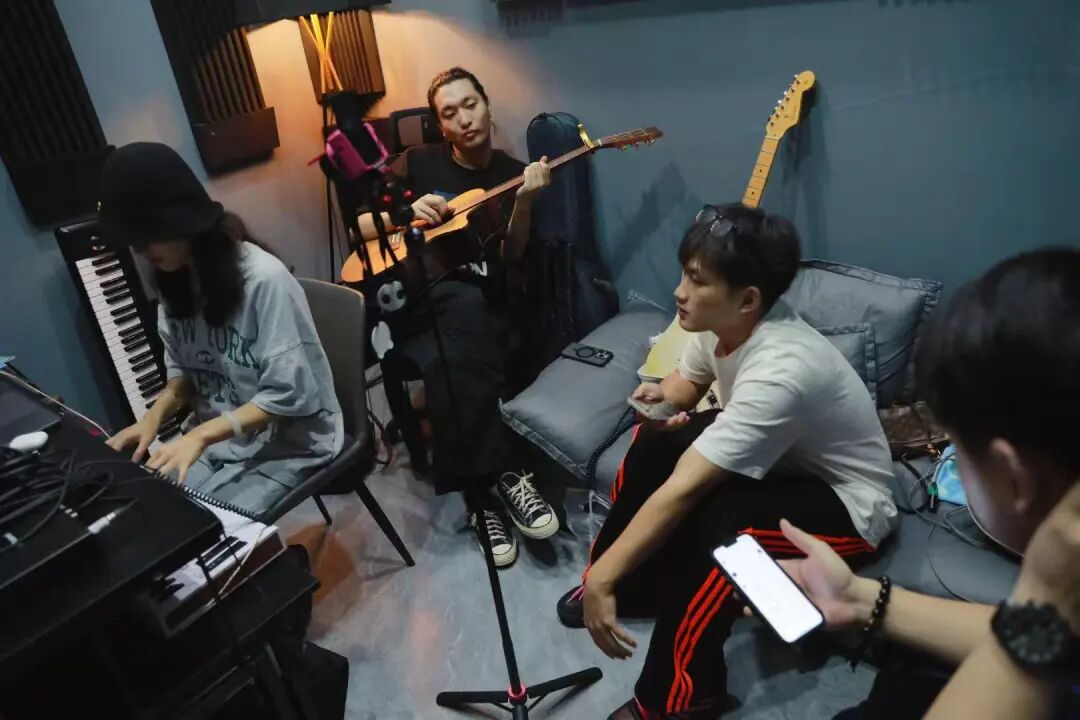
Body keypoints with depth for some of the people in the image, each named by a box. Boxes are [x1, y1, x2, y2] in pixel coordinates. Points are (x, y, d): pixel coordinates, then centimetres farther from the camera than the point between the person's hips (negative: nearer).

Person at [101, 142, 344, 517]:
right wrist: (155, 416, -7)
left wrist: (201, 435, -26)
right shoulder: (176, 278, 2)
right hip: (213, 434, 7)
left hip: (286, 441, -7)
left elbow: (288, 395, -23)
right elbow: (184, 371, 11)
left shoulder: (265, 279, -24)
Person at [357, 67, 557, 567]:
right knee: (466, 305, -38)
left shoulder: (512, 172, 12)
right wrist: (407, 212, -8)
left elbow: (511, 258, -1)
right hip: (410, 300, 0)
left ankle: (480, 492, -27)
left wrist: (524, 201, -17)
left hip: (480, 305, 1)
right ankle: (499, 477, -35)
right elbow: (359, 228, 10)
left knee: (449, 361, -37)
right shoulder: (417, 163, 12)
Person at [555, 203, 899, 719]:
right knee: (654, 442, -7)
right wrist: (664, 398, -17)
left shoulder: (780, 371, -38)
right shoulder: (722, 321, -14)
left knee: (713, 522, -32)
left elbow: (681, 491, -39)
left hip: (848, 502, -8)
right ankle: (630, 584, 12)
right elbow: (688, 381, 8)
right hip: (778, 455, 8)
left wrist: (599, 578, -34)